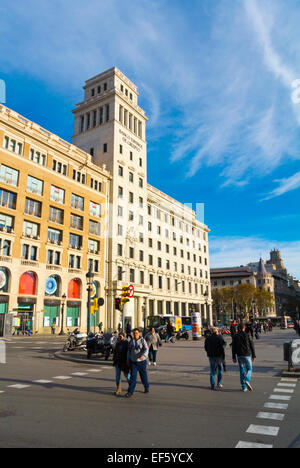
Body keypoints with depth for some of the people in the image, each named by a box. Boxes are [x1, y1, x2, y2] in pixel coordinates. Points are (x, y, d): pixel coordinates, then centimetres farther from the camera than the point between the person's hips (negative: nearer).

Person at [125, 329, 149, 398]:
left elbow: (146, 349, -18)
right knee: (133, 376, -5)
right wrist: (128, 360, 14)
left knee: (143, 375, 13)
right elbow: (129, 351, 15)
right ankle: (130, 392, -3)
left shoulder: (142, 340, -7)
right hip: (133, 362, 2)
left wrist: (143, 355, -37)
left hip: (142, 361, -2)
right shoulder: (131, 341, 6)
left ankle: (146, 387, 36)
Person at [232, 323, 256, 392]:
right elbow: (252, 346, -4)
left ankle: (244, 387, 11)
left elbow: (233, 348, 2)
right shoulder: (247, 335, -5)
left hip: (239, 356, 2)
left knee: (242, 371, 10)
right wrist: (253, 356, 5)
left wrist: (234, 357, 8)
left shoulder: (235, 336, 1)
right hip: (247, 355, -2)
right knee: (249, 369, 12)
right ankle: (247, 381, -14)